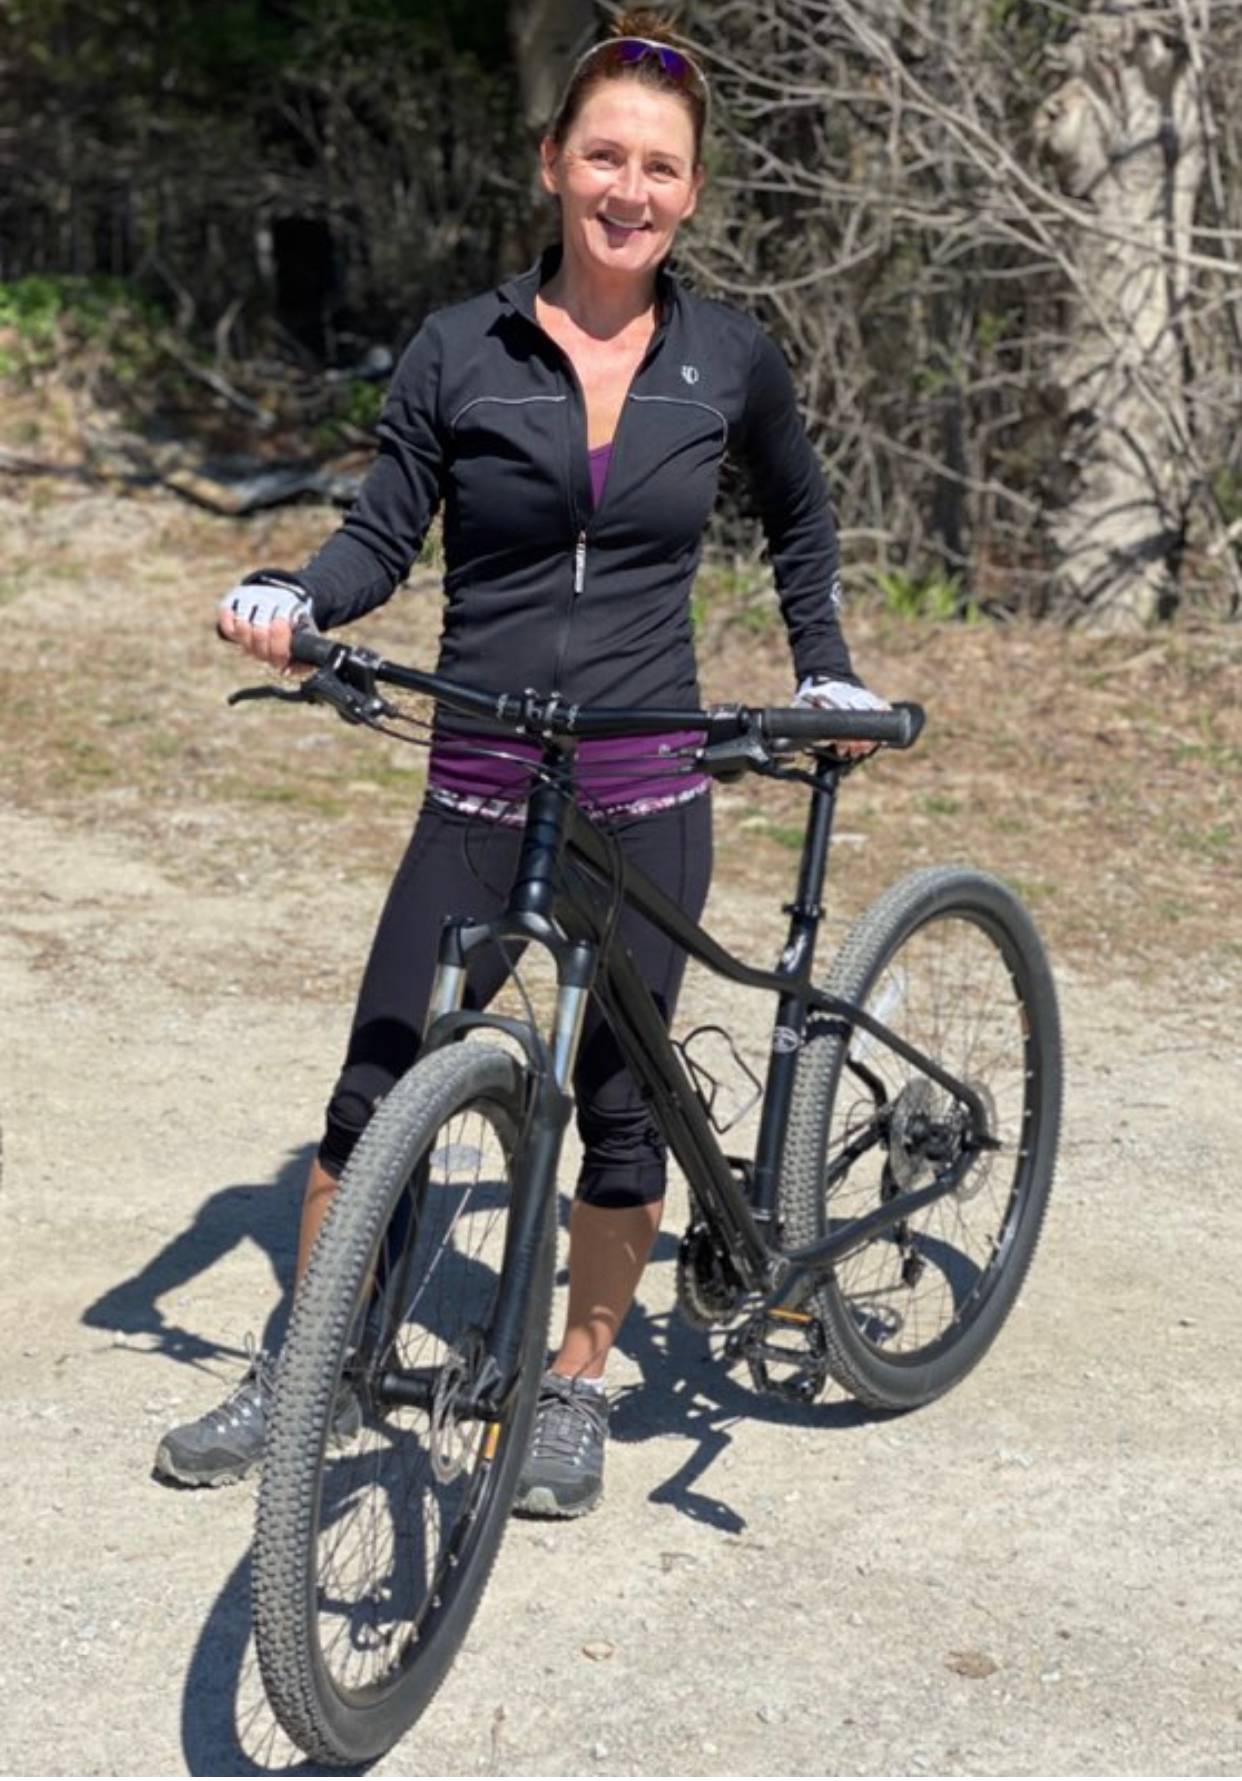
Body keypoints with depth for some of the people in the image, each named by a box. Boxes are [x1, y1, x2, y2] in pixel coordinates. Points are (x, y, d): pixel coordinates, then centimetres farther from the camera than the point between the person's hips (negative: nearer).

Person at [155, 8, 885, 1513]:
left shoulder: (728, 359, 2)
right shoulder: (459, 353, -2)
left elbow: (797, 513, 19)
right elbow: (385, 533, 1)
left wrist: (823, 669, 15)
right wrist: (292, 598, -18)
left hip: (644, 793, 1)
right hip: (478, 789, 0)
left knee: (619, 1105, 6)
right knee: (377, 1093, 1)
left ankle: (578, 1387, 26)